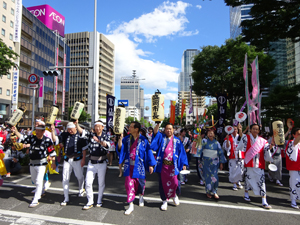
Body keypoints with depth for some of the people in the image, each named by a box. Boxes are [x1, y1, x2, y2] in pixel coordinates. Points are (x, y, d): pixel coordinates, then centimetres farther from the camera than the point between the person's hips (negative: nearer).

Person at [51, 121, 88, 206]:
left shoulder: (80, 135, -7)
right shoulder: (65, 135, 4)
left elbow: (84, 148, -5)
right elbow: (55, 140, -1)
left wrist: (83, 159, -9)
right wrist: (53, 131, -15)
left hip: (77, 159, -3)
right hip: (67, 159, 3)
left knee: (79, 176, 11)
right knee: (65, 178, 3)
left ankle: (81, 190, 42)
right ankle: (66, 198, 15)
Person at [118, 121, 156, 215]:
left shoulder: (143, 140, -8)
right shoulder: (127, 139, 1)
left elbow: (148, 152, -4)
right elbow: (120, 148, 0)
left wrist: (150, 165, -5)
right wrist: (120, 140, -17)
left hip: (139, 166, -2)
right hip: (129, 165, 2)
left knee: (140, 182, 14)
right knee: (129, 184, 0)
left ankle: (141, 196, 45)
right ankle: (131, 205, 12)